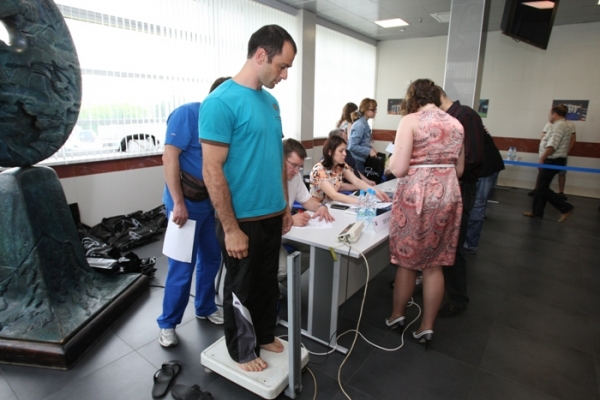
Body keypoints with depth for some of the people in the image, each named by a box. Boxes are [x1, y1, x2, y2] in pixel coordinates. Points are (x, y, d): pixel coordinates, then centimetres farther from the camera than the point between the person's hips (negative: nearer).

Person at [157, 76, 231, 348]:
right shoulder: (186, 113, -13)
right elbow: (169, 157, -18)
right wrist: (179, 203, -22)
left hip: (211, 203, 7)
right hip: (187, 204, -7)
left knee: (211, 259, 17)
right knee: (182, 268, 2)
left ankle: (205, 308, 37)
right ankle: (168, 323, 22)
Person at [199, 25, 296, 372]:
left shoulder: (271, 102, 8)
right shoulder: (221, 102, -16)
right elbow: (212, 171, -19)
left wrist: (284, 206, 14)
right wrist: (231, 228, -18)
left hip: (272, 215, 7)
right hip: (243, 220, -7)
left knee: (268, 283, 22)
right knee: (241, 289, 13)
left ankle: (265, 335, 44)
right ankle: (243, 350, 35)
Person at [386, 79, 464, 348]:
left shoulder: (410, 121, -7)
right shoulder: (456, 124, 12)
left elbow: (398, 169, -13)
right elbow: (459, 169, 17)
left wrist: (393, 160, 8)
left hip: (416, 196, -5)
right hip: (448, 195, 5)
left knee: (407, 258, 11)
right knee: (434, 264, 12)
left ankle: (397, 315, 28)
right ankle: (427, 326, 22)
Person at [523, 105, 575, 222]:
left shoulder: (559, 125, -16)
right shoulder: (561, 125, 17)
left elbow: (552, 145, -25)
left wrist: (542, 158, -20)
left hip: (552, 161, -11)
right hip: (554, 160, 11)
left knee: (542, 188, -6)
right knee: (541, 187, 12)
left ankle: (566, 208, -1)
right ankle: (537, 211, 18)